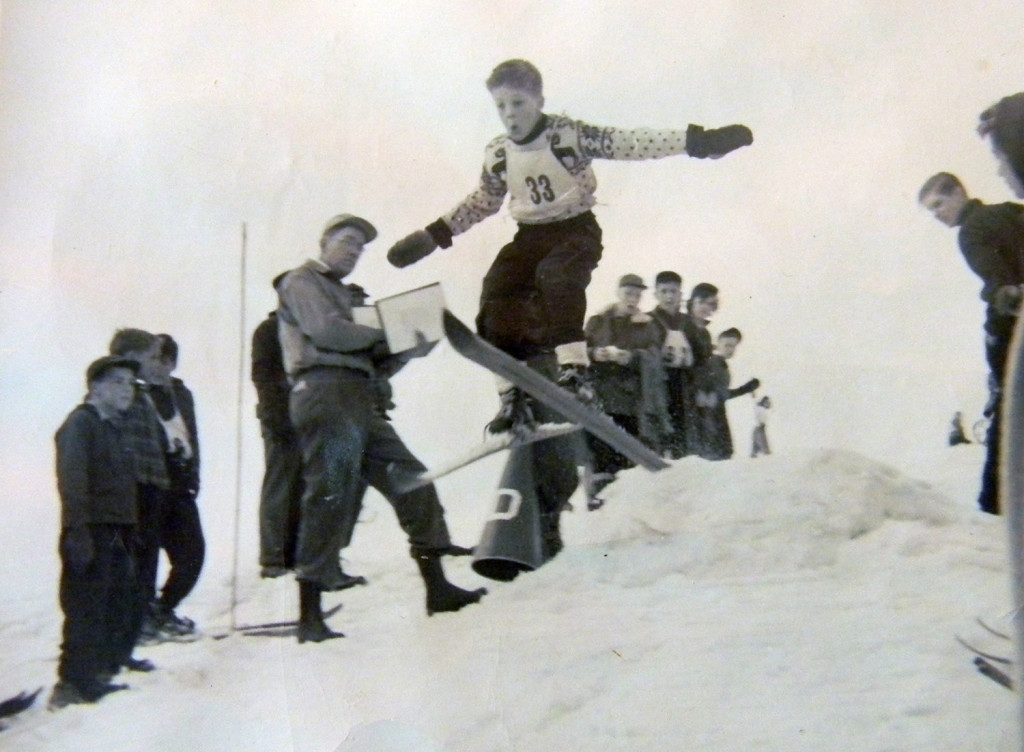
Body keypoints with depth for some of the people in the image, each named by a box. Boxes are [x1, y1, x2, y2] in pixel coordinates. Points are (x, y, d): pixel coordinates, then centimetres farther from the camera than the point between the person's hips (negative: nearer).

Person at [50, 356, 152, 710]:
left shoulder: (114, 426, 18)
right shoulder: (80, 424, -11)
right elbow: (72, 481, -20)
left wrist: (129, 527, 21)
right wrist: (77, 531, -26)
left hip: (116, 530, 10)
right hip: (91, 532, -10)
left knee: (122, 594, 19)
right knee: (87, 607, -9)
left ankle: (110, 659, 36)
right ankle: (73, 683, -5)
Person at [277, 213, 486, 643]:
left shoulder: (345, 297, 31)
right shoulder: (302, 282, 7)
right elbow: (324, 330, -12)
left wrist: (401, 354, 5)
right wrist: (386, 334, -1)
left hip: (359, 403, 9)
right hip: (325, 393, -8)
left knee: (411, 480, 2)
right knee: (330, 497, -12)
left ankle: (437, 587, 4)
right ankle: (309, 615, -8)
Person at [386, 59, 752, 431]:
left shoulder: (570, 134, -12)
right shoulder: (496, 155, 2)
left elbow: (628, 143, -16)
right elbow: (482, 201, 19)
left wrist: (697, 140, -24)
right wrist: (434, 234, 17)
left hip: (577, 229, -5)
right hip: (530, 237, 5)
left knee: (556, 277, -35)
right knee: (495, 303, -12)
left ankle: (574, 371, -39)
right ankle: (511, 398, -5)